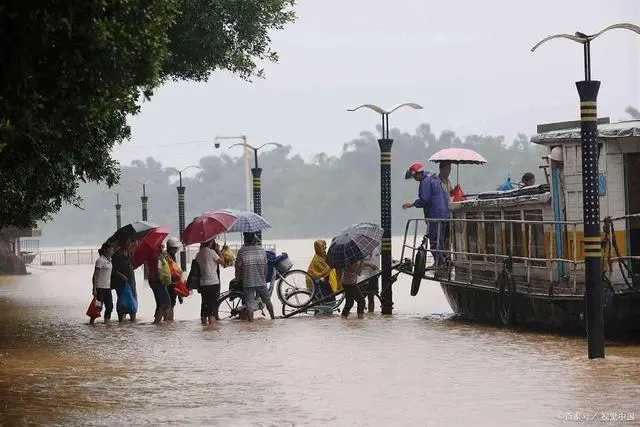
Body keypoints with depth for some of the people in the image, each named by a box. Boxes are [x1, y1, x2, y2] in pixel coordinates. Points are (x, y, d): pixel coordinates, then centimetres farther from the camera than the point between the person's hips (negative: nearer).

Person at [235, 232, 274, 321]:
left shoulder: (242, 251, -12)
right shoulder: (262, 250, -2)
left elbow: (238, 267, -7)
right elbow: (265, 266, 3)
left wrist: (237, 278, 8)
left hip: (248, 282, -3)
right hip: (261, 281, 3)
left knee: (250, 304, 1)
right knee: (267, 300, 19)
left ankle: (250, 320, -2)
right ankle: (273, 317, 30)